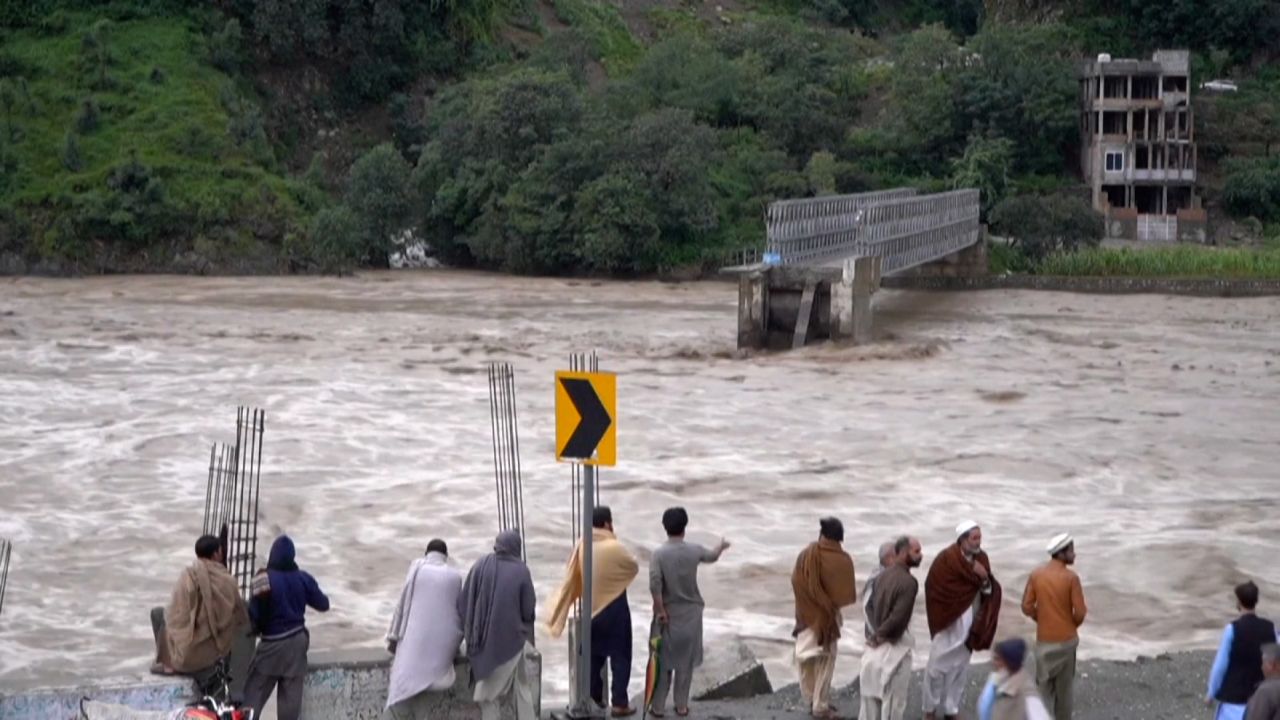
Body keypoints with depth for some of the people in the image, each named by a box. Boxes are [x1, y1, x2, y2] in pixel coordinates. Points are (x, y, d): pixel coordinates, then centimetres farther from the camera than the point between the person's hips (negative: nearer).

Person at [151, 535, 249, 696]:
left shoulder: (189, 575, -14)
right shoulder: (229, 581, -6)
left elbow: (175, 614, -11)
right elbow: (240, 620, 0)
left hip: (188, 655, -4)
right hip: (217, 652, 4)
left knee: (158, 613, 19)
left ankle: (169, 663, 17)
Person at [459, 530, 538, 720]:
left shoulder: (480, 566, -5)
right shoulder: (521, 570, -12)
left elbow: (463, 603, -2)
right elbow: (529, 609, -8)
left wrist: (470, 631, 10)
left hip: (485, 640, 2)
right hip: (513, 639, -2)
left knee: (489, 689, 11)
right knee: (522, 689, 13)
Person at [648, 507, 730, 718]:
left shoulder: (659, 554, -14)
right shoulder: (694, 550, -5)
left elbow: (655, 585, -23)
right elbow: (712, 556, 18)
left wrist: (660, 610, -12)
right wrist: (722, 546, 39)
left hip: (667, 615, -1)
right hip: (690, 614, 2)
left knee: (663, 662, 8)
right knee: (685, 662, 12)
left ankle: (658, 707, 11)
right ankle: (682, 706, 17)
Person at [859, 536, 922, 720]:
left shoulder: (884, 575, 5)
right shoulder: (908, 582, -21)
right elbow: (898, 617, -25)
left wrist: (877, 633, 6)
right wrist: (880, 636, -13)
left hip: (877, 646, 8)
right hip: (894, 646, -8)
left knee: (872, 695, 16)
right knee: (894, 699, 4)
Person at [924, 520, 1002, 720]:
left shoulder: (981, 559, 0)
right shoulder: (946, 559, -17)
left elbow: (991, 592, 3)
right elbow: (935, 587, -18)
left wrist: (985, 579, -21)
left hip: (969, 625, 5)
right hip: (948, 623, -5)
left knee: (959, 669, 13)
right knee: (937, 668, 4)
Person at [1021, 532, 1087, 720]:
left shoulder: (1036, 574, -5)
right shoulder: (1071, 578, -15)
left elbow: (1027, 607, -2)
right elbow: (1079, 612, -13)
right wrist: (1072, 625, 9)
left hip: (1044, 639, 2)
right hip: (1066, 639, -1)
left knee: (1044, 685, 10)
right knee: (1064, 687, 14)